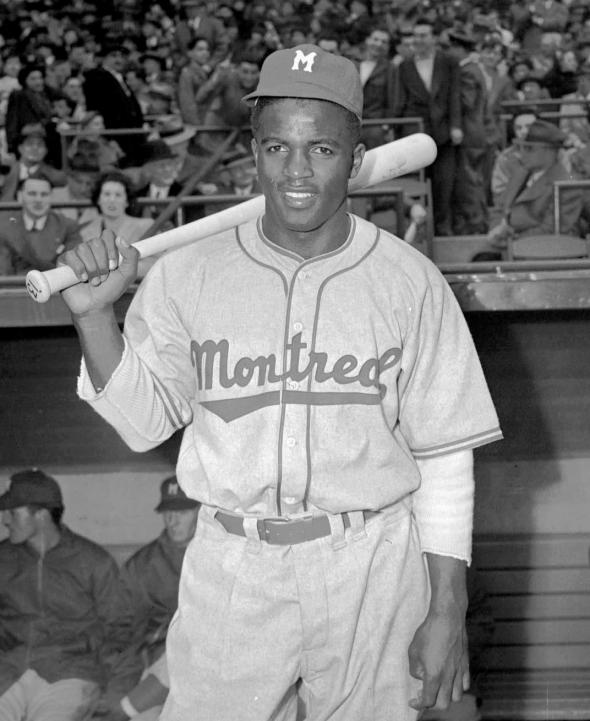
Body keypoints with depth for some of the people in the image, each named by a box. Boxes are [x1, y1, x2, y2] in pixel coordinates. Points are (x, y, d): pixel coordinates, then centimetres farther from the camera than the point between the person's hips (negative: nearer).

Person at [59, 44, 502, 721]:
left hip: (371, 570, -1)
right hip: (231, 566, 1)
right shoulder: (188, 273, 1)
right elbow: (142, 421, 4)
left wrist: (447, 610, -4)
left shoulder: (410, 283, -3)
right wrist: (93, 315, -10)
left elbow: (443, 459, -1)